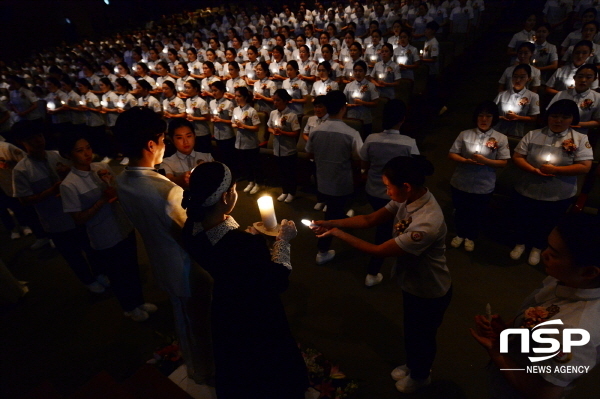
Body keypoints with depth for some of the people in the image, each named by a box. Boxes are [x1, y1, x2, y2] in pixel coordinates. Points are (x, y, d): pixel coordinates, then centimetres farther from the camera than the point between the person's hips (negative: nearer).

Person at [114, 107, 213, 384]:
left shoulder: (123, 181, -10)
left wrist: (182, 189, -2)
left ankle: (193, 366, 55)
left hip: (163, 264, 8)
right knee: (200, 321, 19)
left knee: (183, 317, 30)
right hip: (187, 268, -7)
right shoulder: (168, 191, -37)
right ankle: (204, 370, 46)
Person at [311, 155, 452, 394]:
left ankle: (420, 376, 54)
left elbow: (379, 251, -34)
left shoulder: (427, 224, -41)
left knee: (422, 336, 23)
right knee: (411, 331, 30)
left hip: (430, 292, -7)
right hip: (412, 283, 7)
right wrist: (332, 223, -17)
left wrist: (337, 233, -27)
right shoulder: (408, 199, -15)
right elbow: (370, 220, -6)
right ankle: (412, 366, 60)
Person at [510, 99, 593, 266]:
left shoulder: (580, 139, -6)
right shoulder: (533, 135, -3)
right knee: (523, 220, 18)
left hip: (559, 196, 0)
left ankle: (537, 247, 44)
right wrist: (534, 170, -21)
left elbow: (584, 167, -12)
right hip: (527, 191, 1)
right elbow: (517, 157, -5)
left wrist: (554, 170, -23)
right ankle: (520, 243, 43)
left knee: (546, 224, 19)